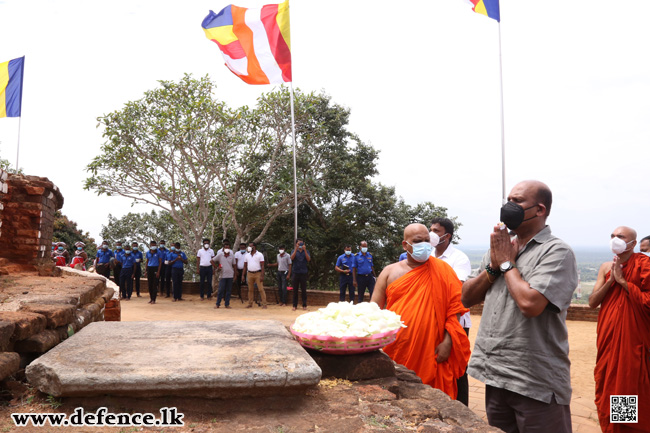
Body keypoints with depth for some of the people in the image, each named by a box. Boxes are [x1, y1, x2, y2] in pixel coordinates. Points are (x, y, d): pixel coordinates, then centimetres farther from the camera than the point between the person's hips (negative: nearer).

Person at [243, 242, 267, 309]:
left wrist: (262, 276, -14)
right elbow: (245, 266, 13)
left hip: (258, 273, -4)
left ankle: (264, 304, -4)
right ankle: (250, 304, 14)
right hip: (249, 274, 4)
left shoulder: (260, 255, -3)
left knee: (261, 289, -6)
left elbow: (262, 266, -6)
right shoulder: (247, 255, 10)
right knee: (250, 290, 7)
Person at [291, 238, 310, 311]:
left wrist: (304, 250, -17)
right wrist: (296, 249, -20)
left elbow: (308, 259, -9)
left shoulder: (306, 251, 7)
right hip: (296, 272, 0)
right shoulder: (294, 251, 7)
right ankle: (295, 305, 9)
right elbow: (292, 258, -12)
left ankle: (304, 305, 10)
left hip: (303, 273, 0)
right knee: (295, 290, 3)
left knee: (304, 290, 3)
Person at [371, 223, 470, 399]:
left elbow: (455, 305, 1)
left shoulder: (442, 270, 5)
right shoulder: (389, 272, 9)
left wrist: (447, 341, -8)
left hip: (430, 354, -1)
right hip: (393, 353, 1)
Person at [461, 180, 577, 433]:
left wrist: (507, 263, -11)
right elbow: (467, 299, 9)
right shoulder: (499, 247, 11)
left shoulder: (556, 252, -11)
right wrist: (493, 267, -6)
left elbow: (530, 303, -25)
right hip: (495, 377, 7)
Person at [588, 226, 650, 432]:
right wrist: (611, 279, -8)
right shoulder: (606, 267, 7)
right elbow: (592, 302, 2)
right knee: (607, 388, 12)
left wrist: (622, 280, -17)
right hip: (608, 338, 5)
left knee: (633, 389, 4)